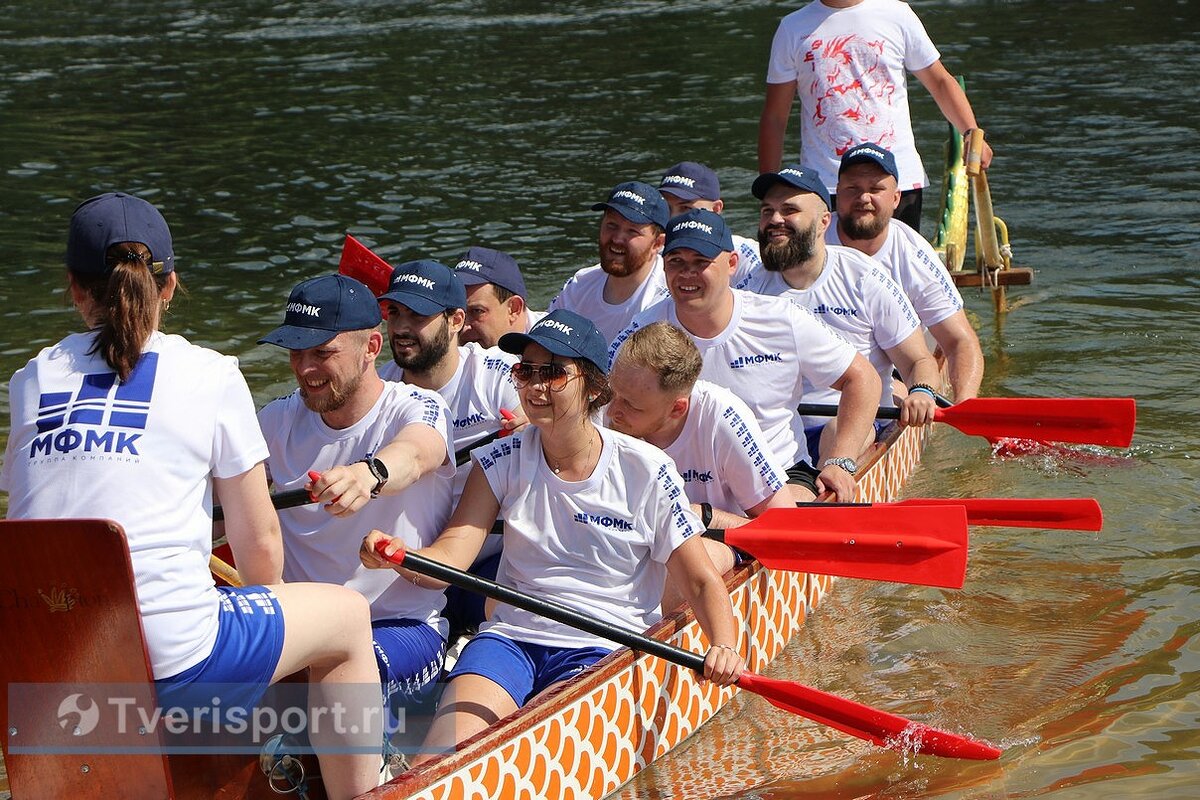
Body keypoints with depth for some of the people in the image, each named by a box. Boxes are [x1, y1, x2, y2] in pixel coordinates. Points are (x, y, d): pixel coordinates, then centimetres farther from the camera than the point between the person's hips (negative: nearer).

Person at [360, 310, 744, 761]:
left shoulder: (644, 471, -1)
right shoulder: (504, 461, 6)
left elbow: (702, 582, 0)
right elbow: (448, 560, -5)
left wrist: (724, 647, -20)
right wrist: (398, 557, -27)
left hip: (601, 650, -2)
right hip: (511, 635, 2)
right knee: (444, 755, -25)